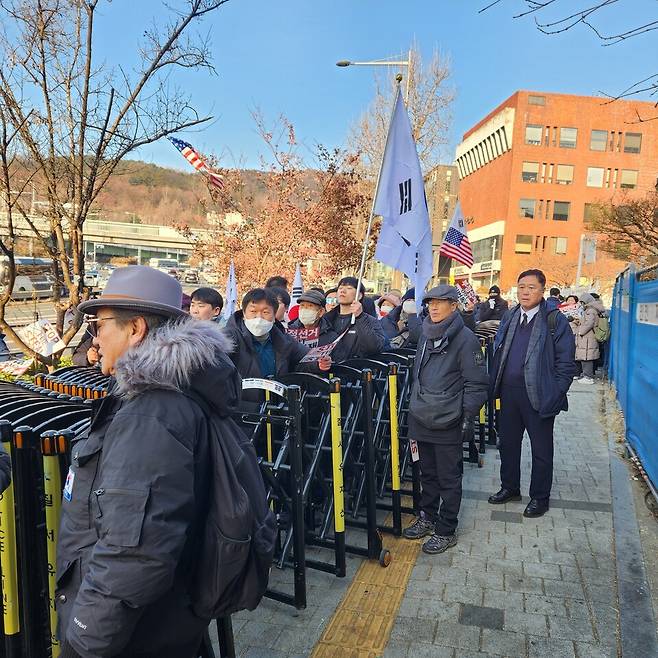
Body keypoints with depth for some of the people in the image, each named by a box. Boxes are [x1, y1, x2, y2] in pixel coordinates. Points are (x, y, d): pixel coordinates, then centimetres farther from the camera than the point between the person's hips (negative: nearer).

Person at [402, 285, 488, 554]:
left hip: (447, 423, -7)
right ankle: (427, 517, 37)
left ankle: (446, 531, 21)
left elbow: (477, 383, -12)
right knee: (427, 473, 20)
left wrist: (467, 417, -14)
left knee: (449, 478, 7)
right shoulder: (425, 334, 9)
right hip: (422, 419, 7)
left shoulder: (465, 338, -12)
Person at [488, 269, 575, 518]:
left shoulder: (556, 321, -8)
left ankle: (540, 497, 25)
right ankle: (510, 487, 35)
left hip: (539, 395, -5)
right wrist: (495, 385, 7)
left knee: (541, 449, 9)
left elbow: (565, 362, -9)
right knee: (508, 443, 17)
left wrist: (556, 395, -14)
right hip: (509, 392, 5)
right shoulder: (509, 318, 9)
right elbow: (498, 354, 13)